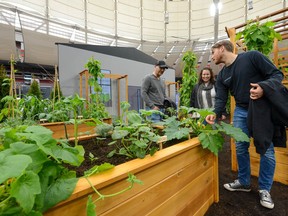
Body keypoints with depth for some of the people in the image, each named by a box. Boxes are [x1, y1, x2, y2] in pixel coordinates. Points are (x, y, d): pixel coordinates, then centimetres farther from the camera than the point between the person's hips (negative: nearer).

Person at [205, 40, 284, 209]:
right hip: (241, 112, 5)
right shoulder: (222, 76, 5)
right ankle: (244, 182, 28)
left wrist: (263, 87, -30)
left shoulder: (252, 56, -8)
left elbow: (277, 74, -9)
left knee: (267, 151, 2)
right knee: (241, 148, 8)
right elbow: (221, 99, 0)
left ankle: (264, 189, 23)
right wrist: (216, 114, -19)